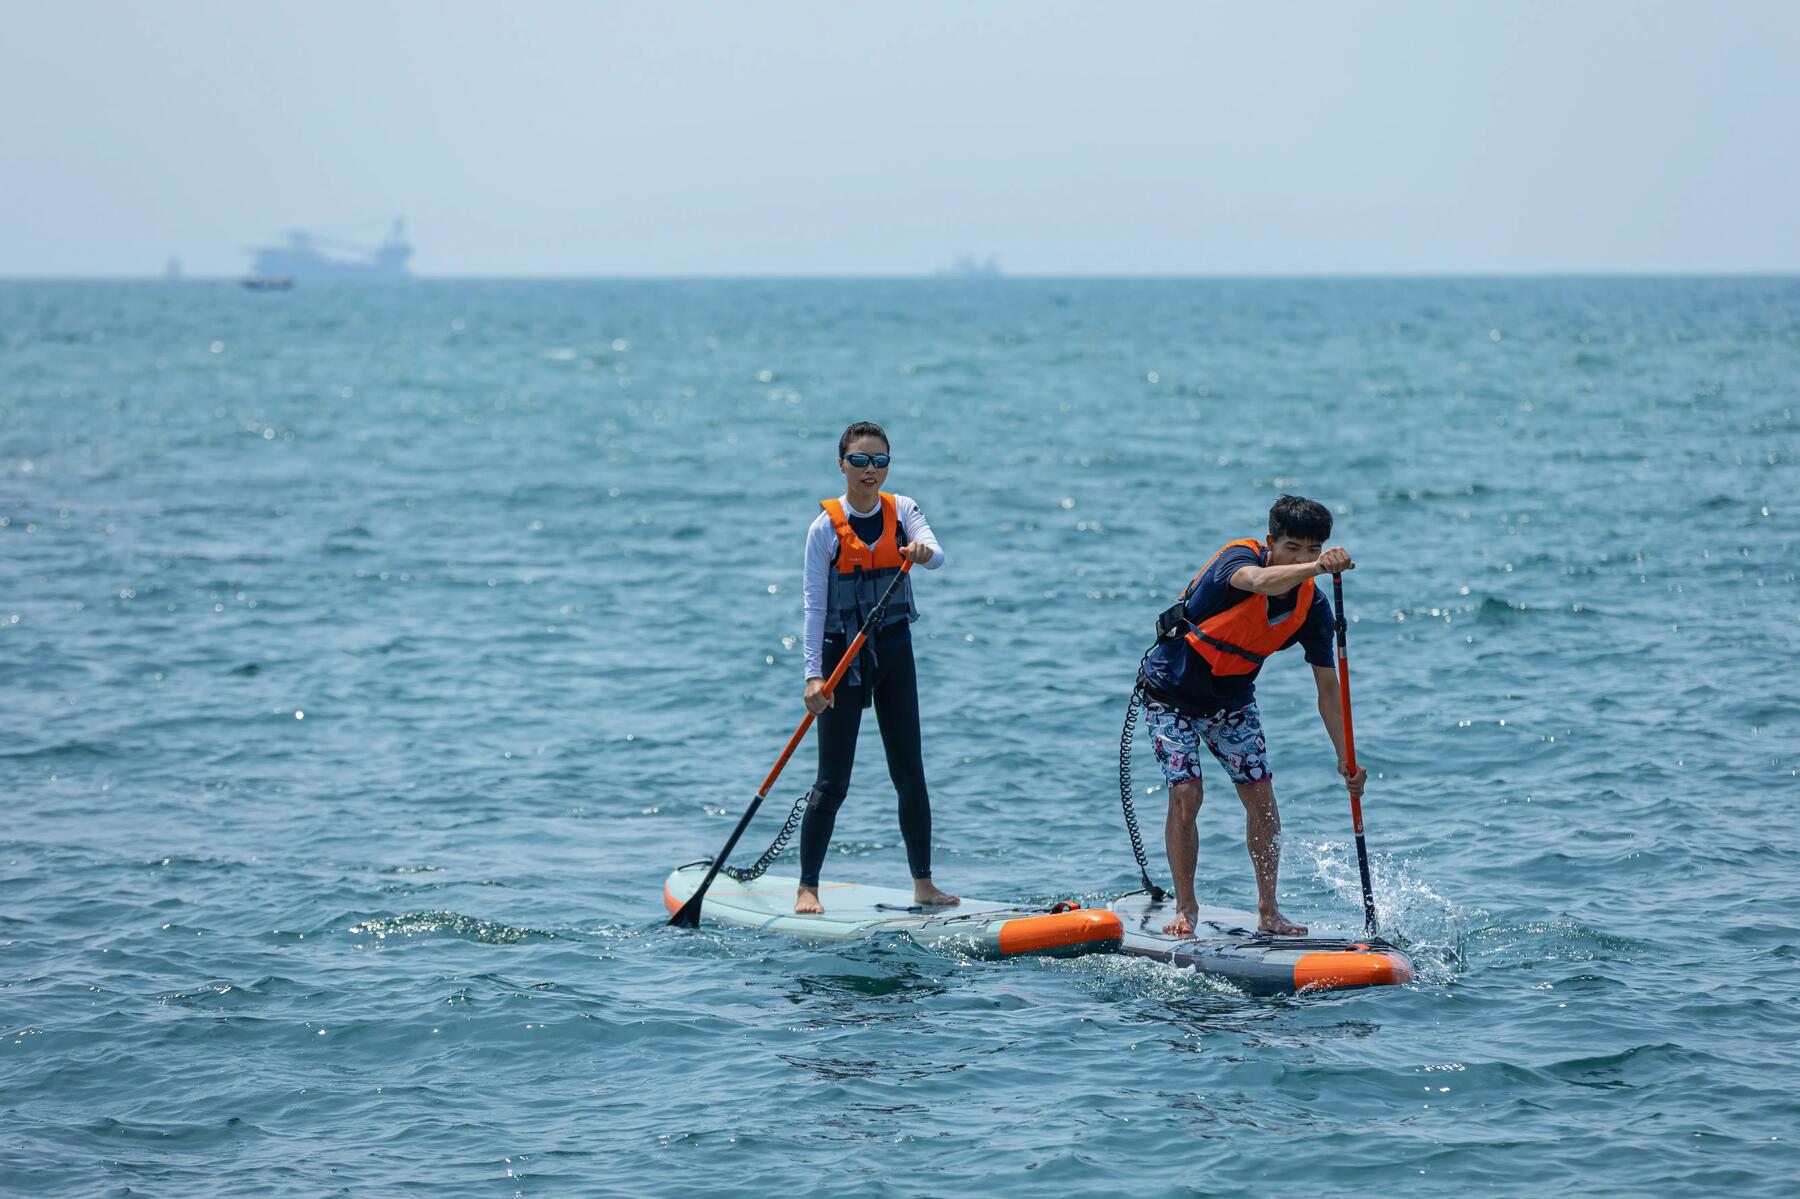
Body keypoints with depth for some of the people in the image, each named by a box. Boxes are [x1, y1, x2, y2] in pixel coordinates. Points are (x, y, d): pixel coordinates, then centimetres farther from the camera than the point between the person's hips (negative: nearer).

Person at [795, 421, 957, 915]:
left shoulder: (901, 510, 0)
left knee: (910, 773, 7)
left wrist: (924, 552, -42)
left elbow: (936, 554, -18)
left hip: (894, 653, 4)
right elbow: (814, 605, -12)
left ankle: (923, 884, 15)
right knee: (832, 782, -3)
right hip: (843, 655, -3)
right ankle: (807, 888, 6)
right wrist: (813, 674, -19)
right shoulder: (826, 527, -9)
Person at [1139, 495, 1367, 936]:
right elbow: (1261, 581, -51)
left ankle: (1268, 912, 7)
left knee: (1261, 795, -4)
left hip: (1232, 700, 5)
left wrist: (1346, 757, -15)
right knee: (1185, 794, -14)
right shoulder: (1238, 557, -25)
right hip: (1172, 691, -5)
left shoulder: (1313, 607, -12)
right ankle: (1185, 909, 1)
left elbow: (1327, 688, -8)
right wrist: (1316, 569, -69)